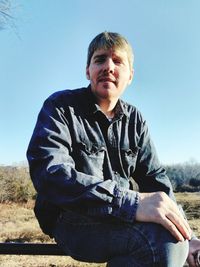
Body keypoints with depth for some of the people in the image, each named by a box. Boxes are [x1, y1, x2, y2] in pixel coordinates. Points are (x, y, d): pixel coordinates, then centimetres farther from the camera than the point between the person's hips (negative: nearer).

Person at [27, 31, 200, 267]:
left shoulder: (134, 120, 10)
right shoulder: (60, 107, -6)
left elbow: (154, 177, 8)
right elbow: (48, 172, -22)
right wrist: (131, 202, -33)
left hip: (120, 219, 5)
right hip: (72, 221, -5)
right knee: (163, 240, -29)